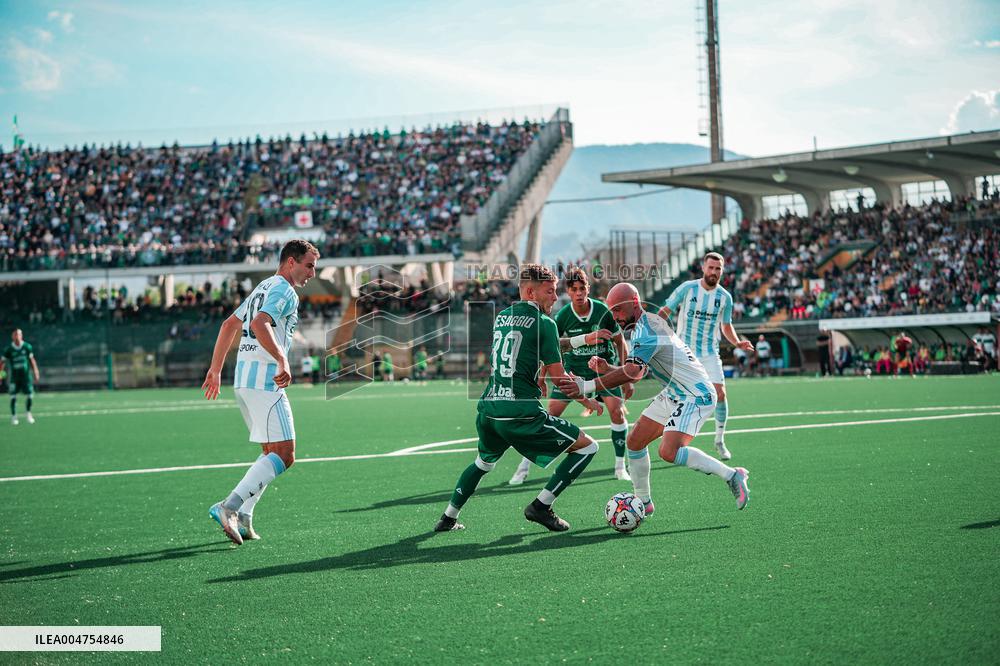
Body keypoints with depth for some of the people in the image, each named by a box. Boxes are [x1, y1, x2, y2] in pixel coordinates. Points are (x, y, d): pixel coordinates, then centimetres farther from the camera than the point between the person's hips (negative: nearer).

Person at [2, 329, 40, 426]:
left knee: (30, 395, -1)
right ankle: (13, 416, 10)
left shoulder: (27, 347, -1)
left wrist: (35, 372, 9)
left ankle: (28, 413, 23)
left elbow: (31, 360, 9)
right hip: (14, 377, -1)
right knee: (13, 397, -2)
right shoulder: (9, 349, -5)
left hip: (26, 375, 1)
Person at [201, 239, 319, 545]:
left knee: (272, 452, 16)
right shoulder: (284, 291, -8)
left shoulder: (264, 288, 22)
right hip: (264, 379, -10)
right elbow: (260, 325, -25)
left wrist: (216, 369, 28)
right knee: (284, 455, -11)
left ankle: (242, 518, 7)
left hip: (243, 378, 10)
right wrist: (282, 360, -33)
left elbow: (229, 325, 25)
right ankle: (229, 506, -21)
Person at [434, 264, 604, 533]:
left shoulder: (501, 317, 16)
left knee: (484, 462, 35)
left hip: (488, 408, 7)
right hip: (521, 413, -7)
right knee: (588, 447, 3)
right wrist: (587, 399, 8)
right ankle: (541, 506, -1)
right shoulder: (544, 322, -5)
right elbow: (558, 376, -5)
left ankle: (448, 518, 35)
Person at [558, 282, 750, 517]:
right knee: (635, 442, 7)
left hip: (696, 396, -10)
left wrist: (585, 386, -38)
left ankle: (732, 475, -11)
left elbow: (632, 372, -34)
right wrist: (605, 368, -10)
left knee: (669, 452, -25)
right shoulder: (638, 329, 11)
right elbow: (634, 372, 10)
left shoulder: (646, 330, -22)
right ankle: (644, 502, 21)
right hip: (674, 393, 10)